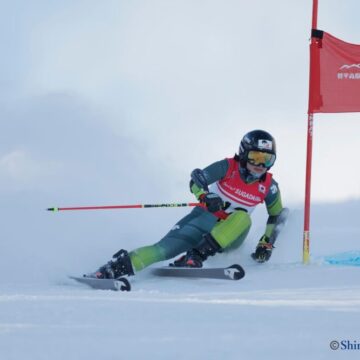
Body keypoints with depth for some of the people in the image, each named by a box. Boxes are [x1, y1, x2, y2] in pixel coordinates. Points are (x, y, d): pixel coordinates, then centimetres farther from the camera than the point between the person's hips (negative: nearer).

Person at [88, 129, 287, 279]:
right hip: (206, 218, -2)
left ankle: (196, 256, -40)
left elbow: (277, 216, 11)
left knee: (242, 217, -34)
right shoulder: (228, 168, -11)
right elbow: (197, 180, -21)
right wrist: (205, 196, -43)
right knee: (169, 245, -28)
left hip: (230, 234, 2)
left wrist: (267, 243, -1)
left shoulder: (268, 187, -4)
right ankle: (115, 267, -41)